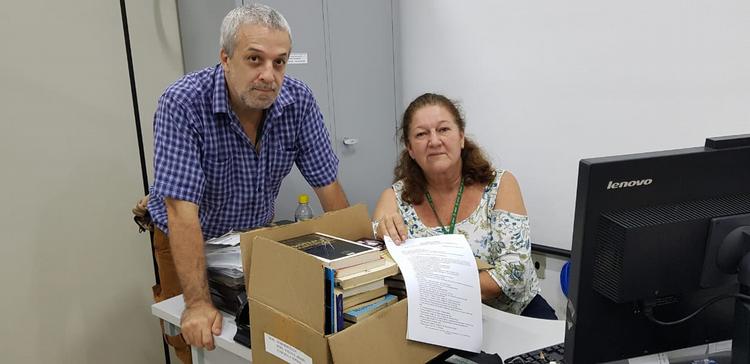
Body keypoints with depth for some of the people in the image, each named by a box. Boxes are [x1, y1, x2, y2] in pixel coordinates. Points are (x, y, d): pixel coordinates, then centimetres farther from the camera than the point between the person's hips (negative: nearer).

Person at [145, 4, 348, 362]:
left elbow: (327, 185, -13)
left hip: (257, 233, 3)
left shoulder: (299, 101, -20)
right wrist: (198, 303, -38)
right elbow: (182, 210, -35)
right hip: (188, 240, -3)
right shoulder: (182, 104, -32)